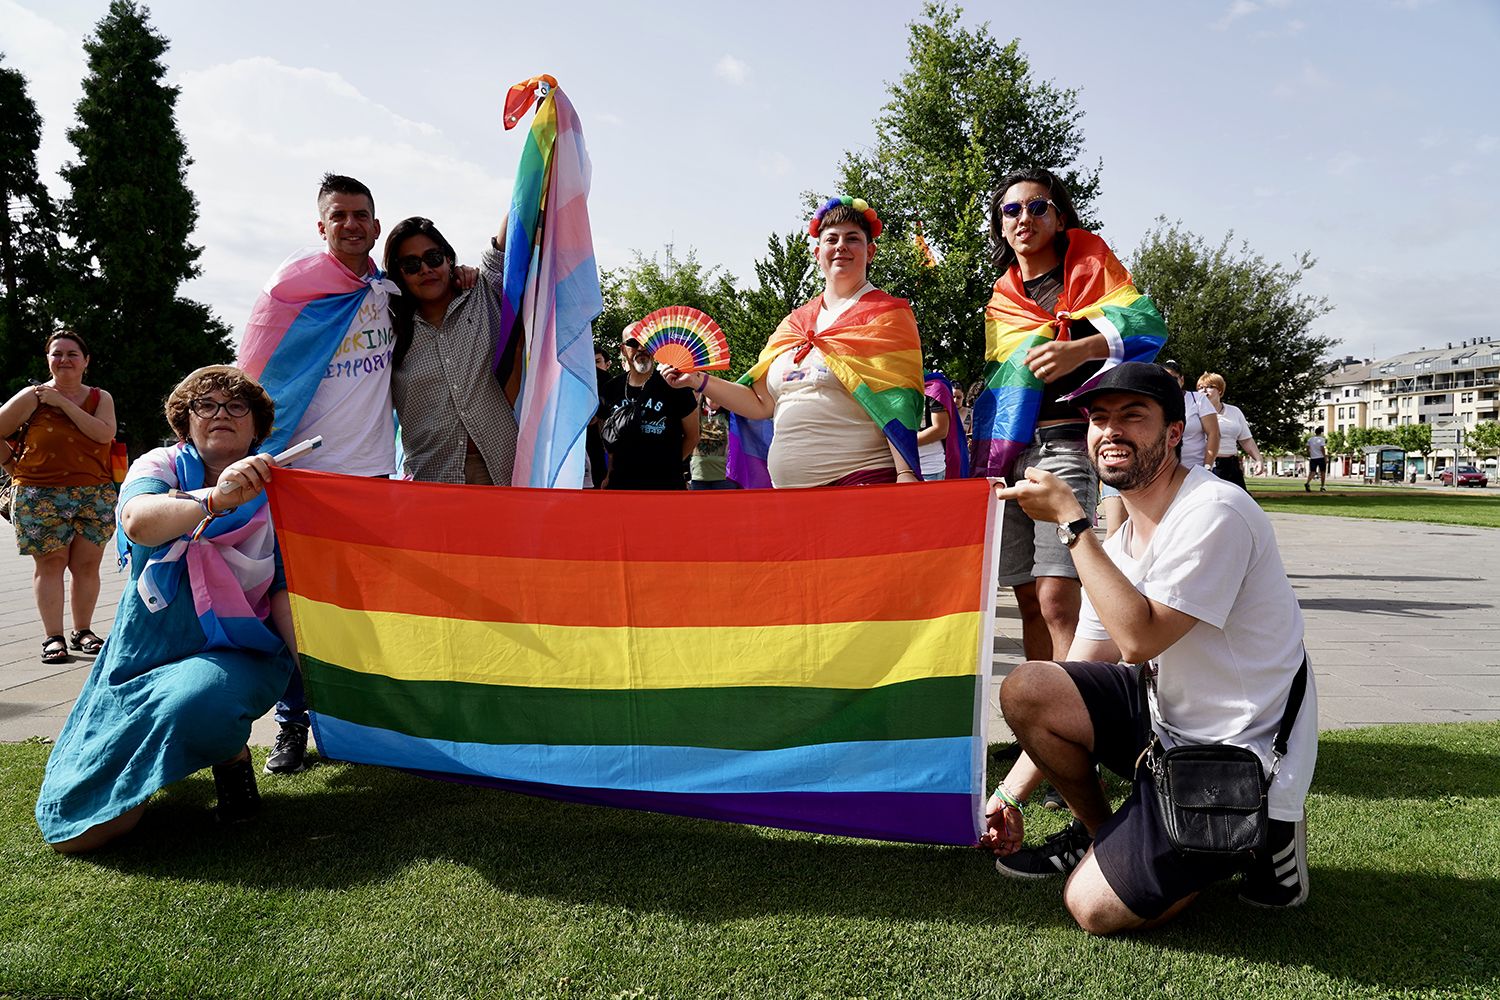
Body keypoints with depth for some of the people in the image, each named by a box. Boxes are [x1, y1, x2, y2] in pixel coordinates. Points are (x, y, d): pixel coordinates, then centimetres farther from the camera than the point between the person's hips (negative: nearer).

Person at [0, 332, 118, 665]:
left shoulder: (100, 398, 8)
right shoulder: (33, 396, 3)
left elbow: (104, 433, -11)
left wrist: (62, 402, -10)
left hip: (95, 494, 2)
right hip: (41, 495, -2)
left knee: (87, 564, 3)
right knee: (50, 563, -3)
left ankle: (82, 631, 15)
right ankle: (53, 637, 1)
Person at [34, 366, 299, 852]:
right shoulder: (160, 465, 2)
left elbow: (285, 589, -2)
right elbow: (139, 522, -21)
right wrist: (214, 499, -42)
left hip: (236, 654, -1)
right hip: (144, 648, 2)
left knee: (193, 703, -39)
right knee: (79, 831, -4)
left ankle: (231, 755, -4)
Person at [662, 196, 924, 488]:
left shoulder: (886, 314, 3)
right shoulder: (793, 323, 19)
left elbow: (897, 401, -8)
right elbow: (762, 404, 19)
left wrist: (906, 474, -18)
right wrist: (698, 381, 12)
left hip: (862, 480, -5)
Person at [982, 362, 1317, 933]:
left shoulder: (1213, 512, -20)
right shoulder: (1119, 541, 5)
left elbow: (1138, 638, -27)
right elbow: (1069, 692, 6)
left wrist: (1069, 520, -23)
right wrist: (1009, 795, 1)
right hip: (1168, 719, 8)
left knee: (1095, 908, -11)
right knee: (1025, 689, -12)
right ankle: (1098, 833, 13)